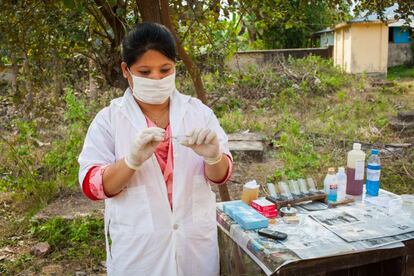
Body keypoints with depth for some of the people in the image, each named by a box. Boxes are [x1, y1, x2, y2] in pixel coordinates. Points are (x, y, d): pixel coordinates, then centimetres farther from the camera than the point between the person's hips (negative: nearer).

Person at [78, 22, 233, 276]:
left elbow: (221, 175, 0)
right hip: (137, 248, -2)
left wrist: (213, 156, -23)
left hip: (195, 240, 2)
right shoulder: (109, 119, -6)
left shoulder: (198, 111, -1)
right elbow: (91, 185, -10)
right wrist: (132, 160, -28)